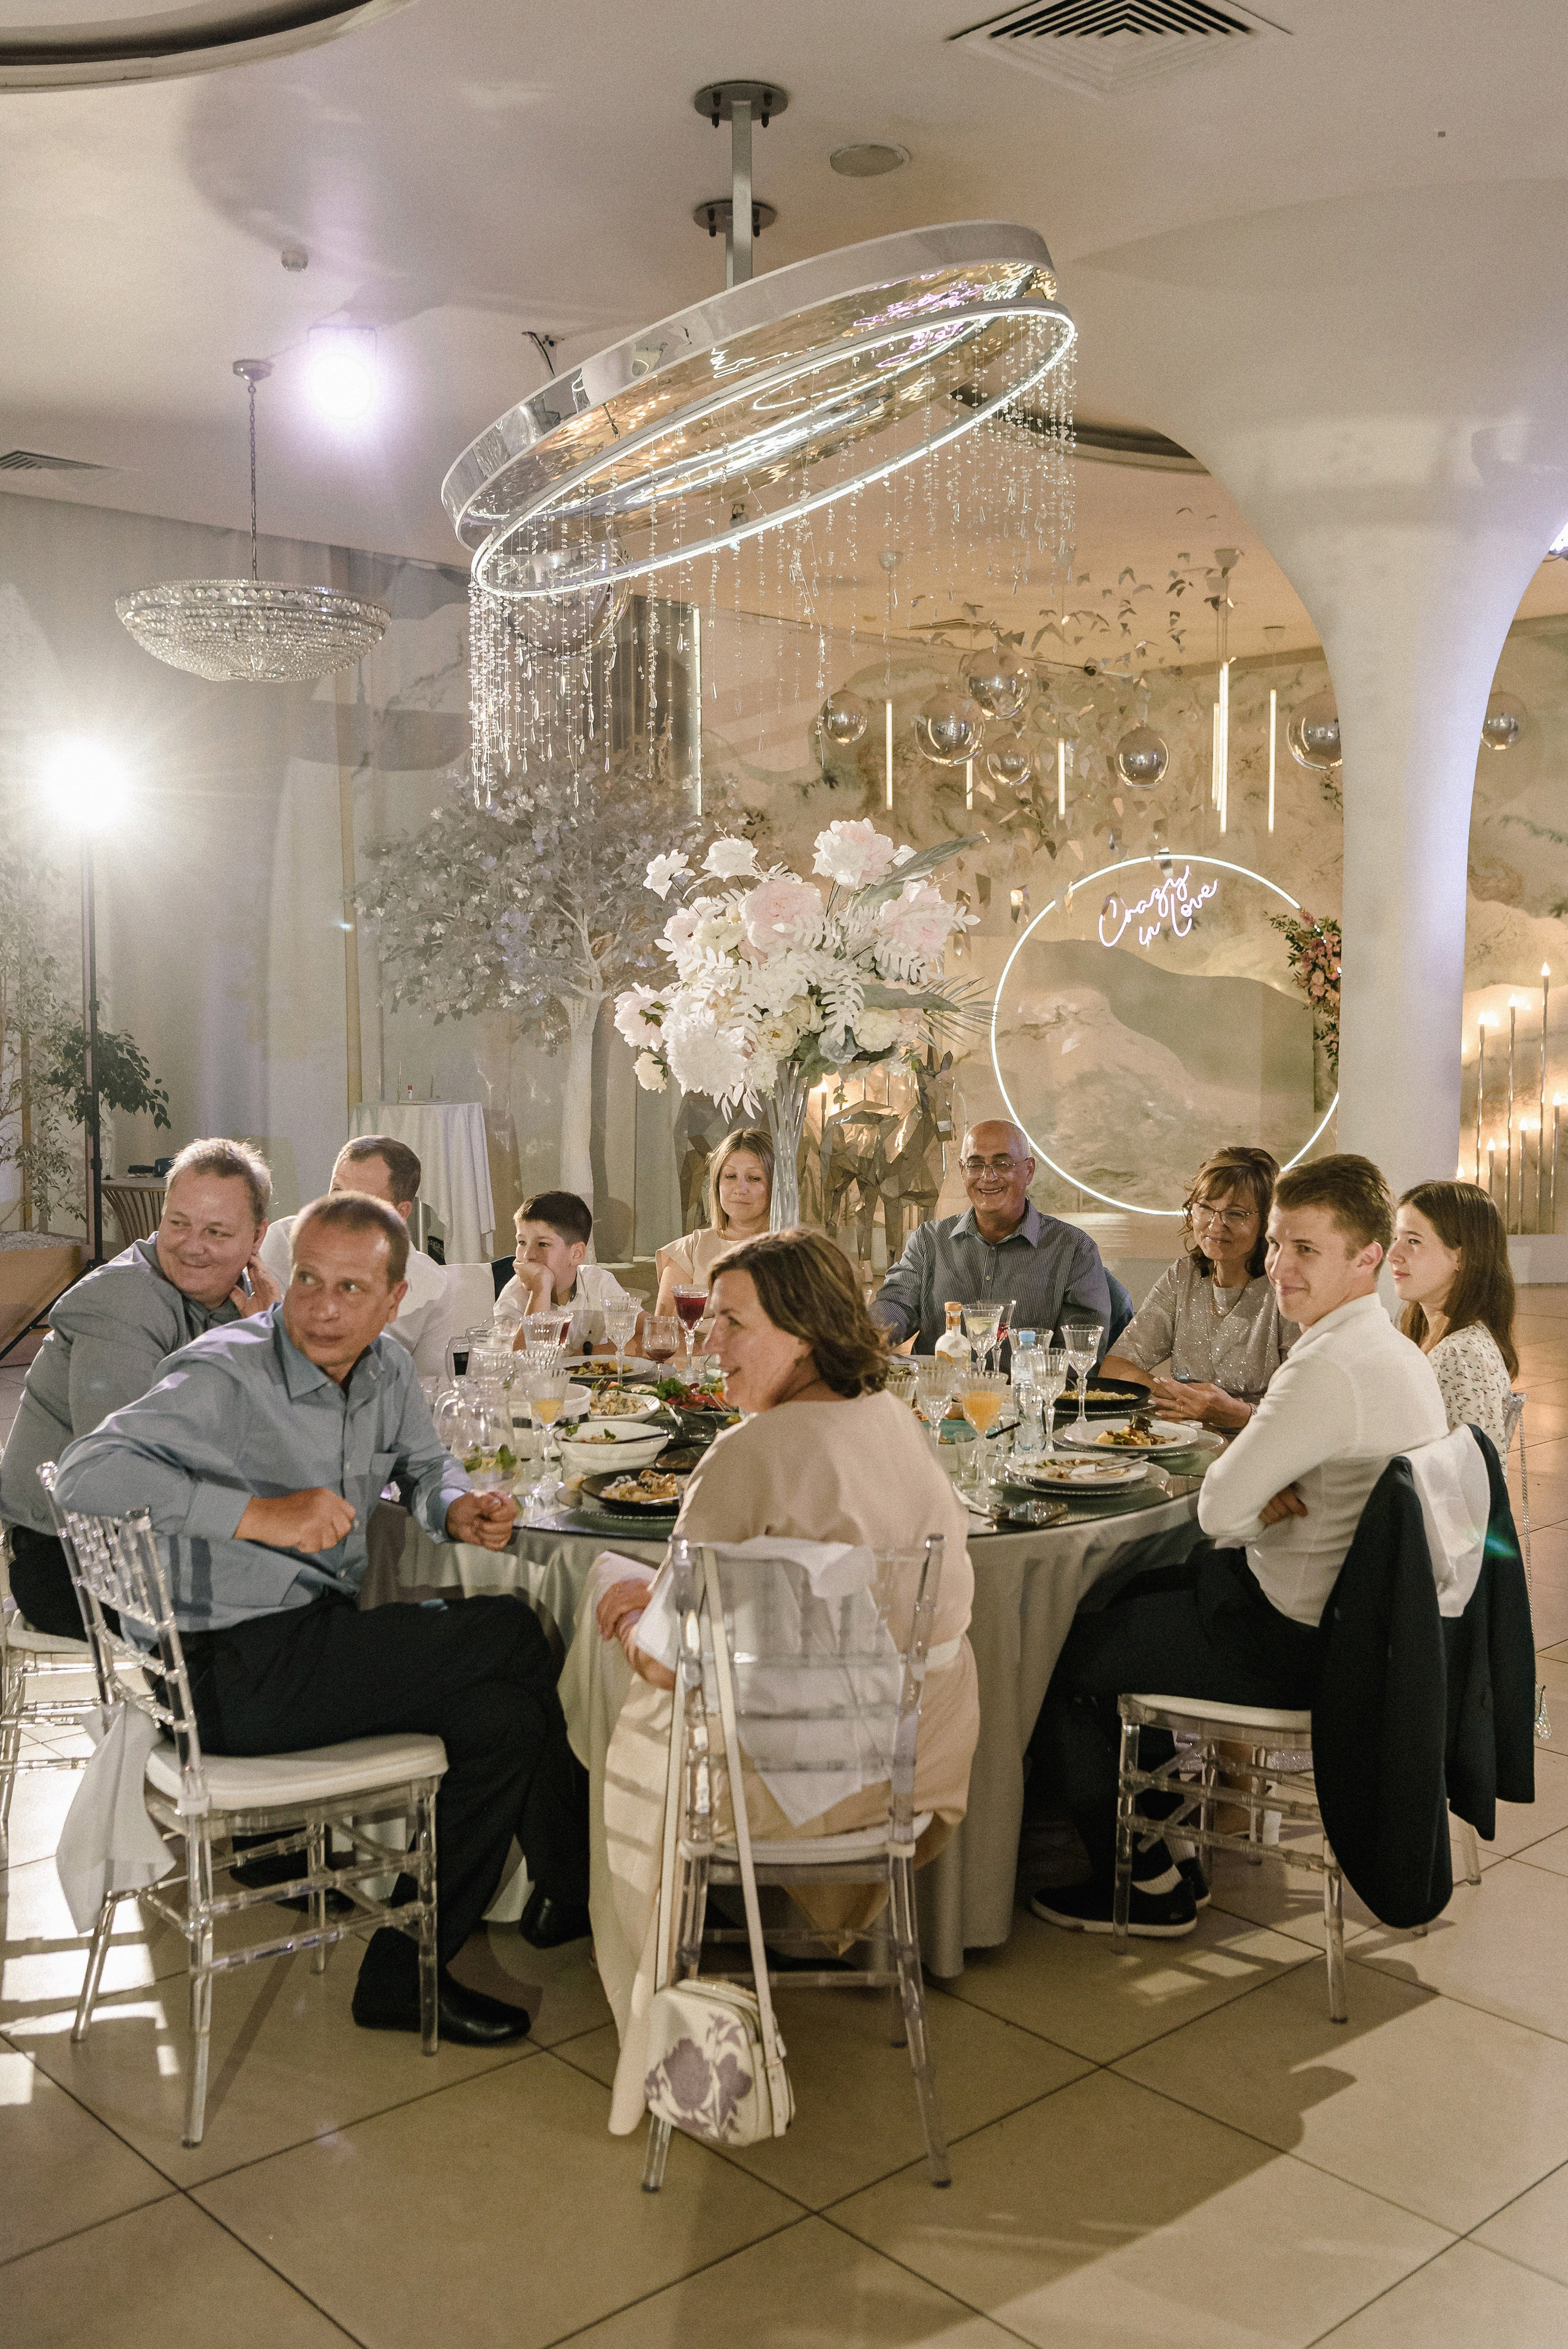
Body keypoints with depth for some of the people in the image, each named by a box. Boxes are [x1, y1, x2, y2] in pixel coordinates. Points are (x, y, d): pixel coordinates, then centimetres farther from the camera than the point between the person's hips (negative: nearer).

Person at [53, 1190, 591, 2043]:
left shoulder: (388, 1371, 6)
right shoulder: (225, 1375, -17)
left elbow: (424, 1463, 25)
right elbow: (86, 1471, -29)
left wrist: (457, 1510, 0)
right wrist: (259, 1515, -35)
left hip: (324, 1638, 8)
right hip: (235, 1670, -8)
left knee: (507, 1715, -12)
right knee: (510, 1634, -14)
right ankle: (582, 1885, 5)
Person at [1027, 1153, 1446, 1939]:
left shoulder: (1330, 1366, -27)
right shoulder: (1396, 1351, 6)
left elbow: (1218, 1509, -24)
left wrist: (1253, 1509, -3)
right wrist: (1266, 1497, -8)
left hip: (1295, 1641, -10)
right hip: (1356, 1616, 10)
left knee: (1050, 1659, -1)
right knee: (1127, 1598, 26)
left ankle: (1148, 1884, 14)